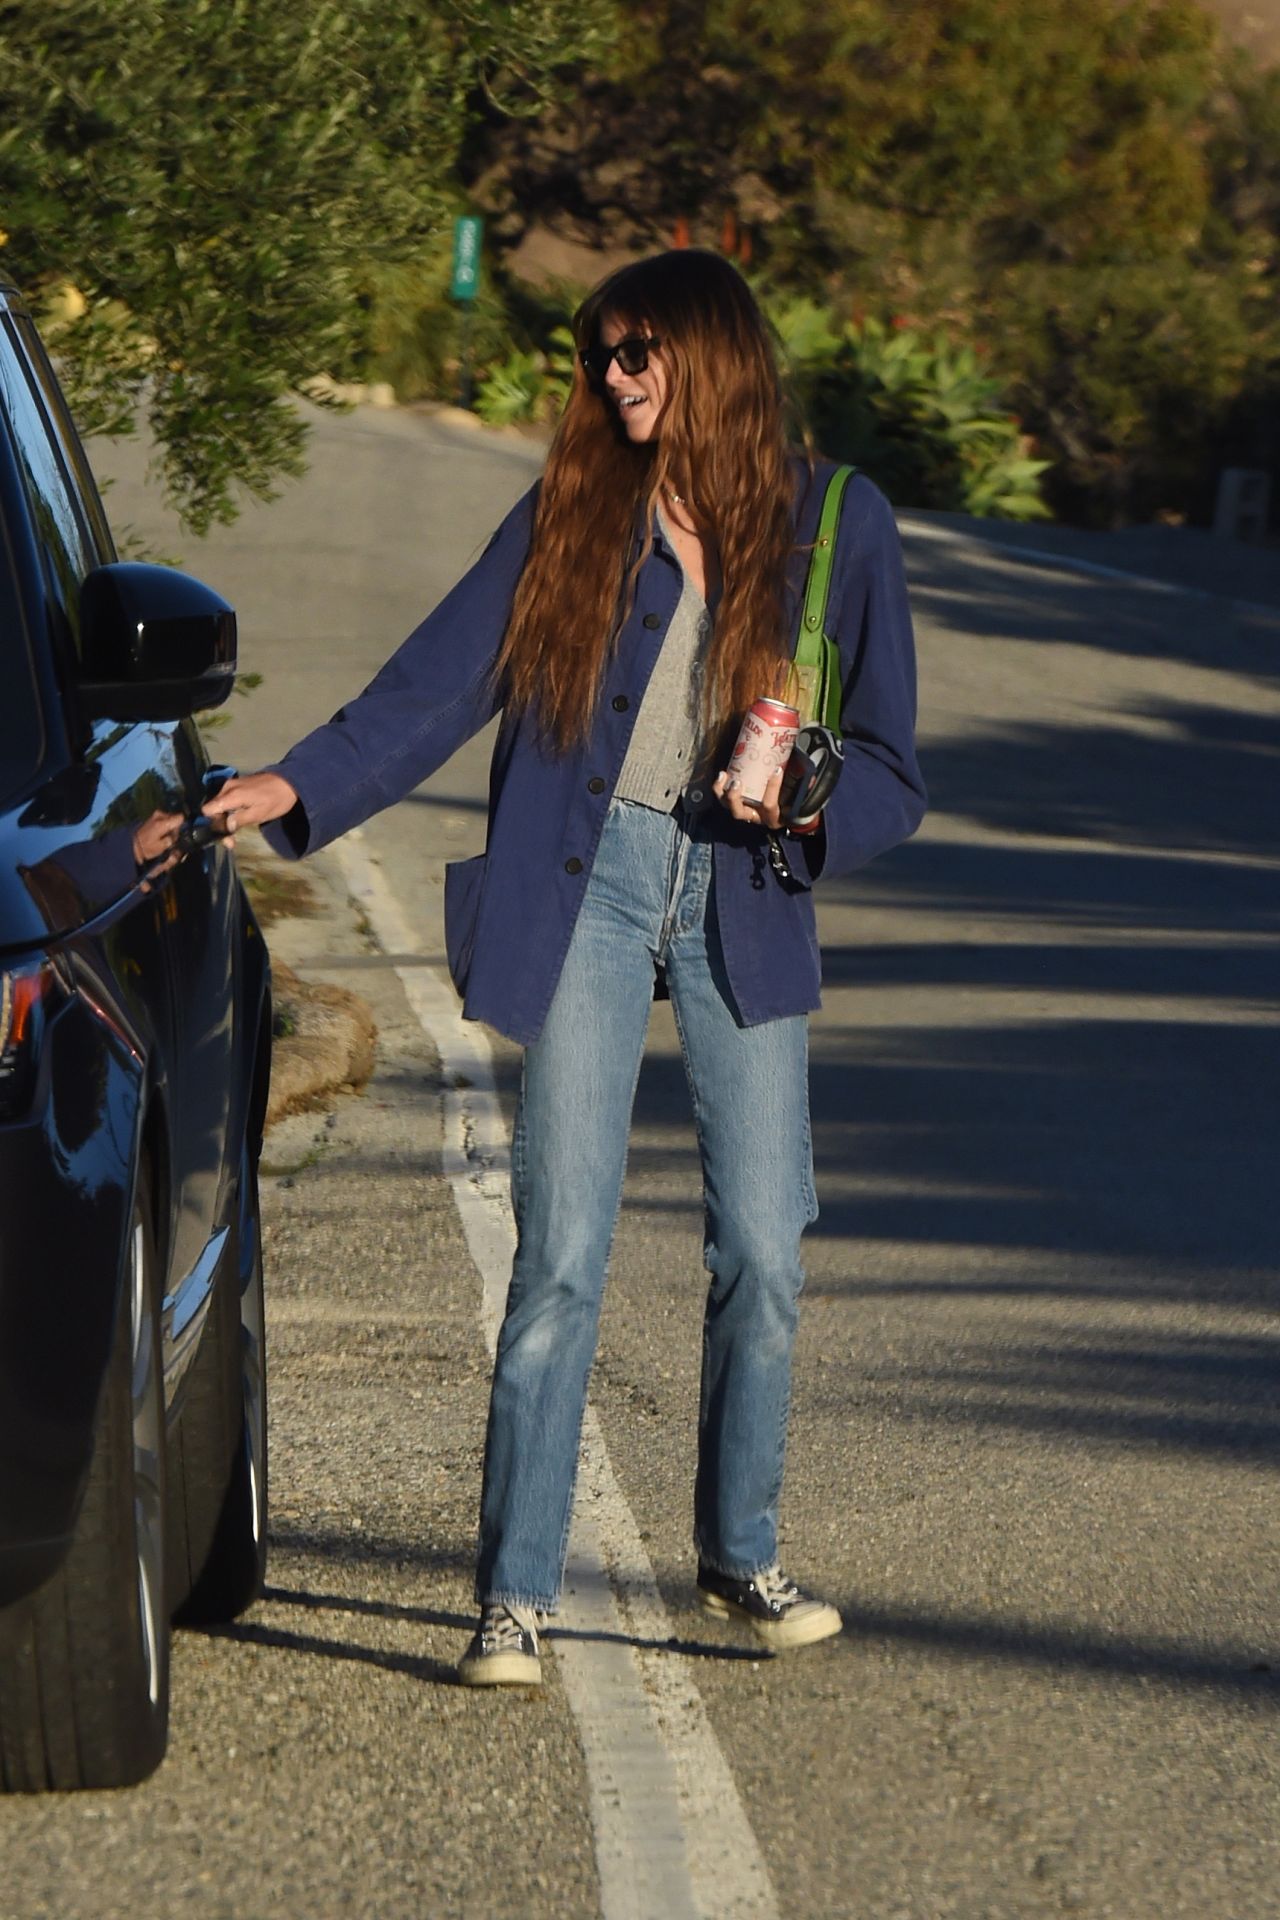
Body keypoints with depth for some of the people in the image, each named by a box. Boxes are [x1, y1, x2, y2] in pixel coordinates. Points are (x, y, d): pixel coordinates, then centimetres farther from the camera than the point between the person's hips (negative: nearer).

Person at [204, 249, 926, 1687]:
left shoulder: (836, 523, 4)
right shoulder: (570, 513, 6)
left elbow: (889, 770, 6)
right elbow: (440, 681, 2)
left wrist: (811, 802, -14)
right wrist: (300, 784, -10)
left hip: (745, 896, 1)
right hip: (588, 885, -1)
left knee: (762, 1253, 2)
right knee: (561, 1255, -6)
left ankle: (739, 1555, 21)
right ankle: (515, 1593, -1)